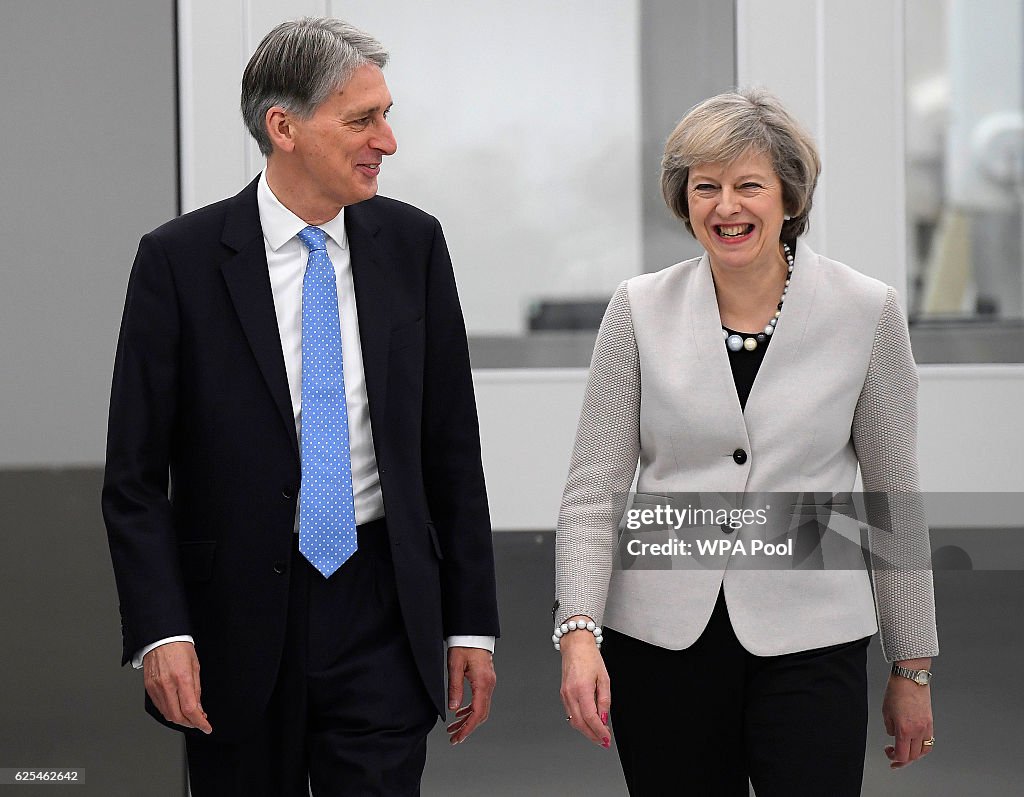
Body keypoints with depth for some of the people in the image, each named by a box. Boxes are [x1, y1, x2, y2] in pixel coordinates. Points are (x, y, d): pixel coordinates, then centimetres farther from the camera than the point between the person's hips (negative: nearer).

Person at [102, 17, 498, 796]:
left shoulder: (412, 244, 3)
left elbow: (452, 447, 7)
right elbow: (135, 475, -4)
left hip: (380, 615, 2)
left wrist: (472, 622, 5)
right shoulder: (180, 259, -6)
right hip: (235, 625, -1)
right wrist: (160, 634, -14)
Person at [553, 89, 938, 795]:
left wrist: (913, 667, 7)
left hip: (809, 638, -1)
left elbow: (894, 501, 5)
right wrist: (579, 630, -12)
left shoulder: (867, 313, -1)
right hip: (660, 640, 1)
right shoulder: (640, 311, 1)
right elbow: (594, 490, 1)